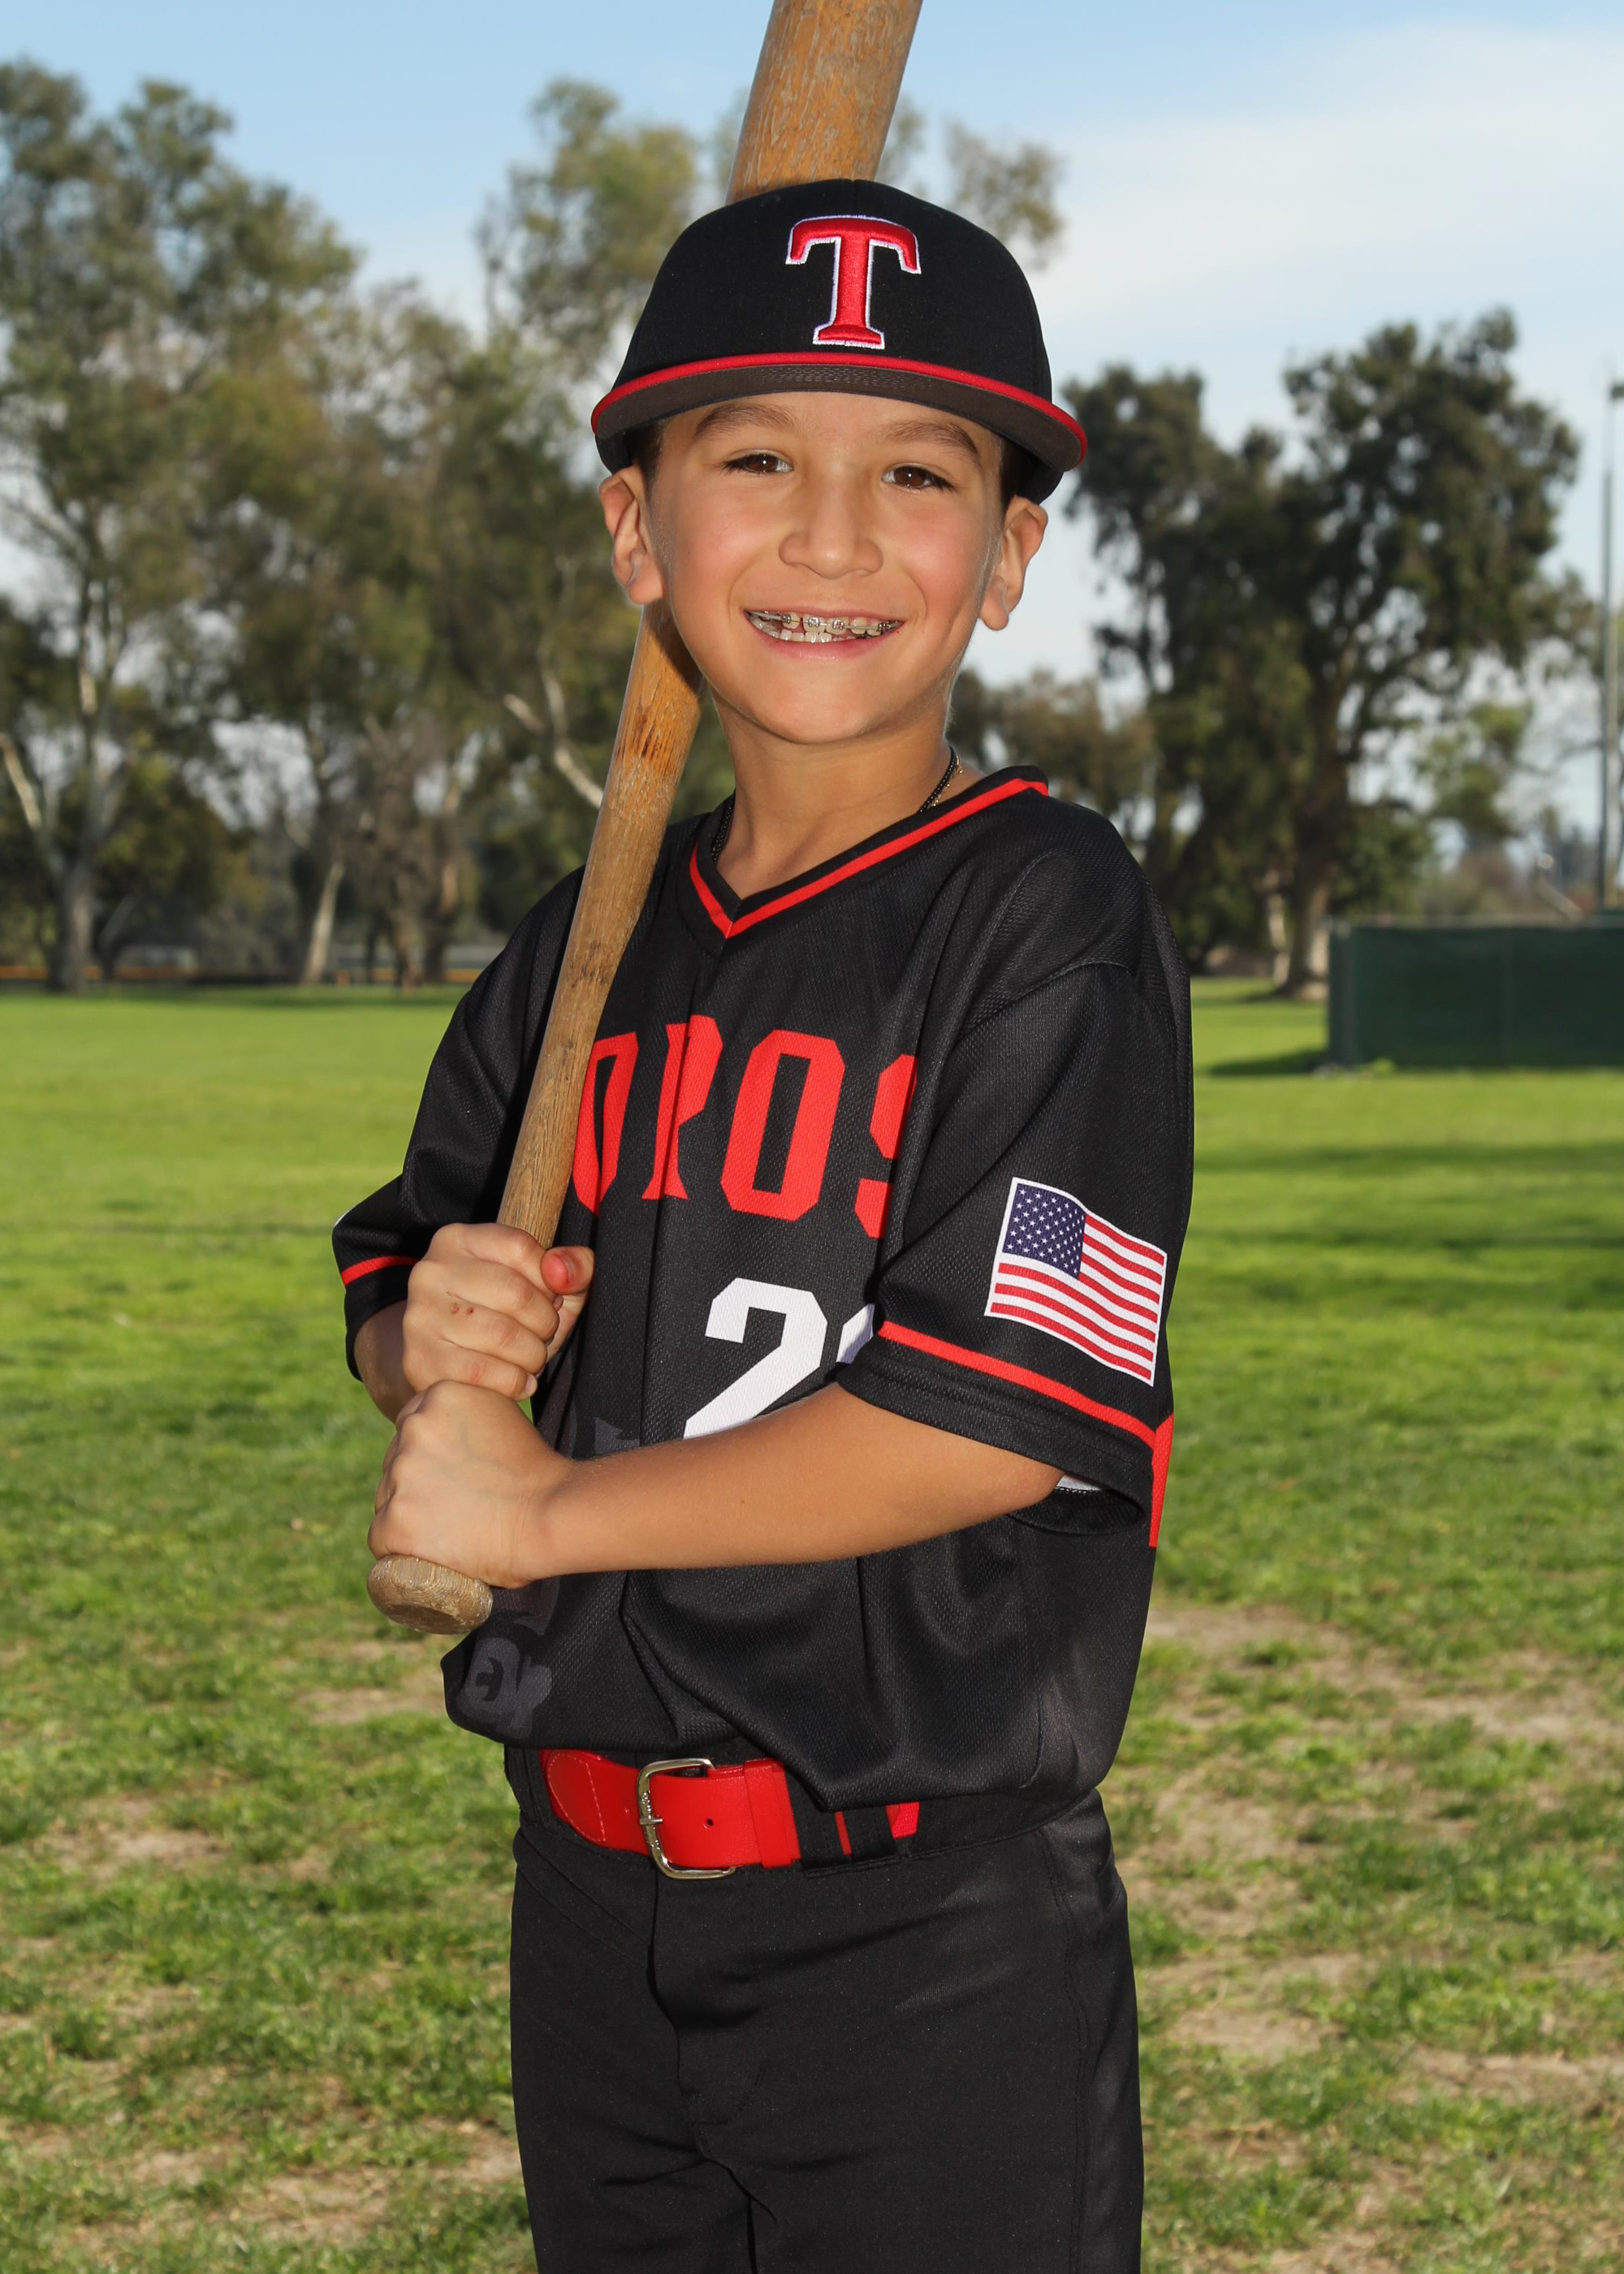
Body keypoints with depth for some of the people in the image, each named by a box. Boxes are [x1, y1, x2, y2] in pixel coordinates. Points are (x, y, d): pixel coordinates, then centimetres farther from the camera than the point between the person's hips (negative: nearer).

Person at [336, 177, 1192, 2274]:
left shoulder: (1048, 920, -12)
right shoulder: (587, 951, 7)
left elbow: (997, 1412, -21)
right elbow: (395, 1282, 16)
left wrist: (545, 1508, -14)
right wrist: (430, 1342, -9)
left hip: (932, 1934, -6)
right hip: (590, 1900, 6)